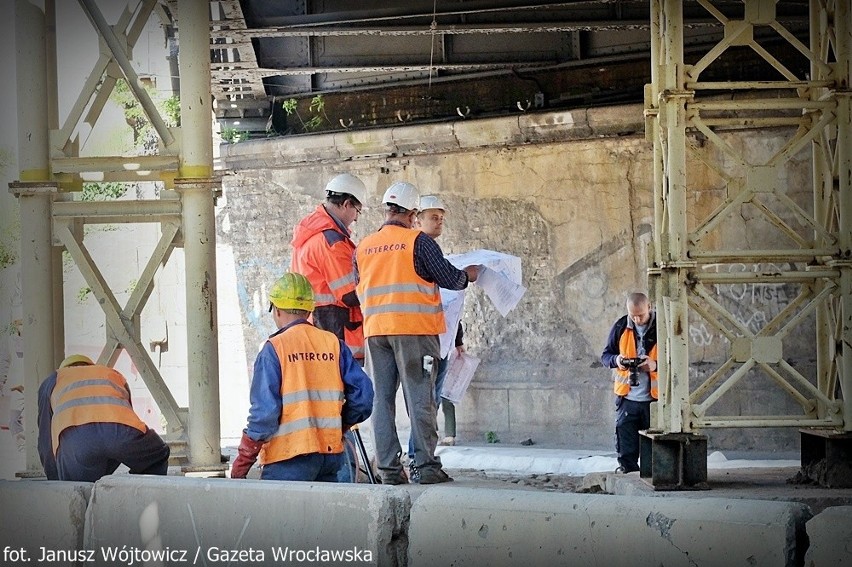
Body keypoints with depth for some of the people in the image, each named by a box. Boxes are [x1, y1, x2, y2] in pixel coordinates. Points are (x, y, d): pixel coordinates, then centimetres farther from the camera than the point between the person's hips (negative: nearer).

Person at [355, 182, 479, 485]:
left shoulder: (363, 247, 8)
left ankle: (389, 468, 4)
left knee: (382, 399, 7)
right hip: (415, 329, -4)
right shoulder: (418, 241, -7)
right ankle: (426, 465, -1)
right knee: (420, 398, -1)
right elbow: (449, 278, -4)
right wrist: (468, 275, 17)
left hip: (375, 331, 4)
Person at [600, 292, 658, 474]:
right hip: (627, 397, 2)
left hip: (654, 397, -1)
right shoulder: (621, 327, 3)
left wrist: (656, 365, -20)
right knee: (625, 434, 0)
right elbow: (605, 355, 9)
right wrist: (616, 360, -14)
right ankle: (626, 467, 10)